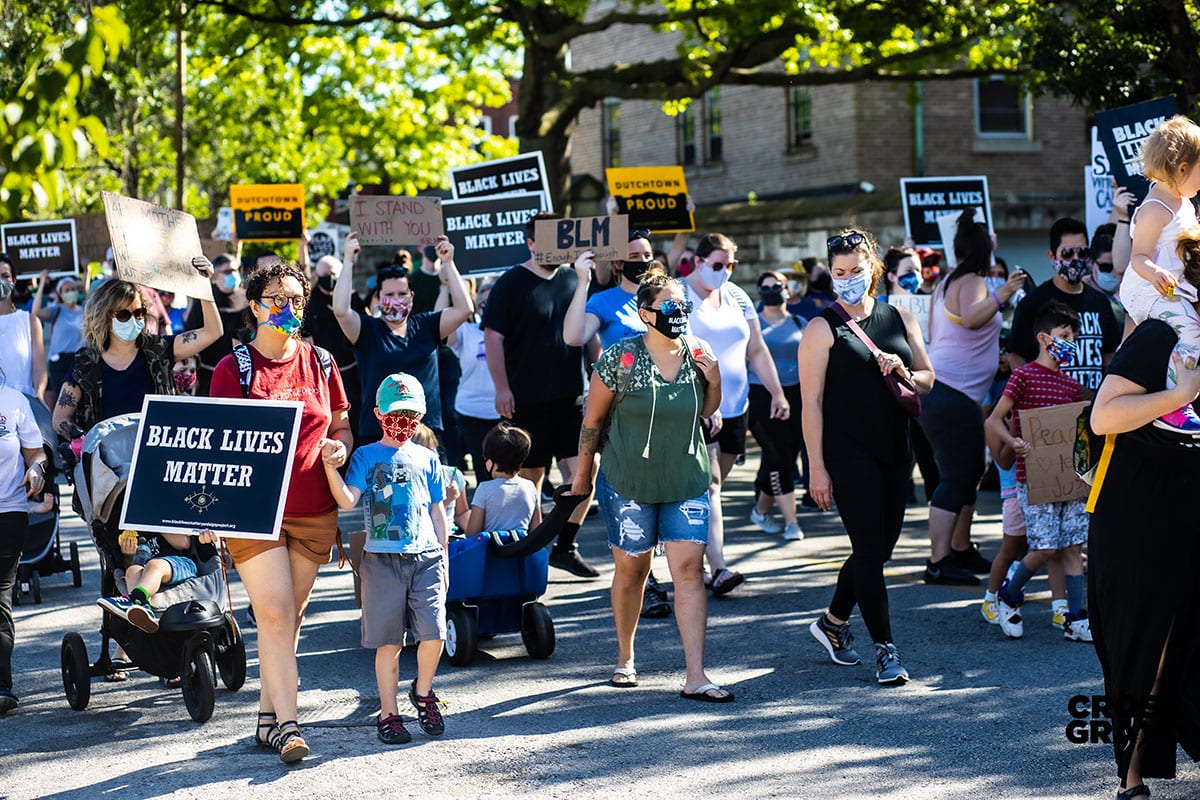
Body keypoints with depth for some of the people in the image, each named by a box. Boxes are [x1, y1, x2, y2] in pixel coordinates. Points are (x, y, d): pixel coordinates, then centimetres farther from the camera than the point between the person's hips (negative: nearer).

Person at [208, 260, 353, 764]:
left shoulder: (320, 365, 10)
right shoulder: (233, 368, 0)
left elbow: (342, 427, 19)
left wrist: (340, 447, -5)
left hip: (313, 512, 4)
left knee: (290, 617, 8)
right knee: (275, 614, -11)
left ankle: (267, 718, 18)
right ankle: (288, 725, -11)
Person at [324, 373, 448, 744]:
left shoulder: (427, 458, 14)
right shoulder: (367, 456, 5)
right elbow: (348, 500, -8)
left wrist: (443, 559, 15)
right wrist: (331, 468, -24)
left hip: (426, 556, 2)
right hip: (382, 558, -2)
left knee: (434, 633, -8)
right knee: (389, 642, 1)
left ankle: (423, 691, 18)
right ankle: (388, 713, 11)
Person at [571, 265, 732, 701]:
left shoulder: (698, 353, -2)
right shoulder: (620, 358, -12)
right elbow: (592, 418, -1)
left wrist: (714, 379, -6)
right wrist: (583, 470, 7)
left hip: (687, 481, 2)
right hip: (628, 481, -2)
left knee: (689, 568, -8)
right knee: (631, 569, 9)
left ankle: (695, 677, -9)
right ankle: (625, 657, 32)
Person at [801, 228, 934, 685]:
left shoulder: (899, 318, 10)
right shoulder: (823, 329, -4)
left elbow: (928, 378, 15)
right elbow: (812, 402, -8)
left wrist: (904, 374, -9)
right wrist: (817, 468, -13)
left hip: (894, 450, 6)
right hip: (848, 454, -6)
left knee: (880, 545, 11)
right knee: (871, 547, -8)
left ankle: (833, 622, 30)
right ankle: (886, 649, -4)